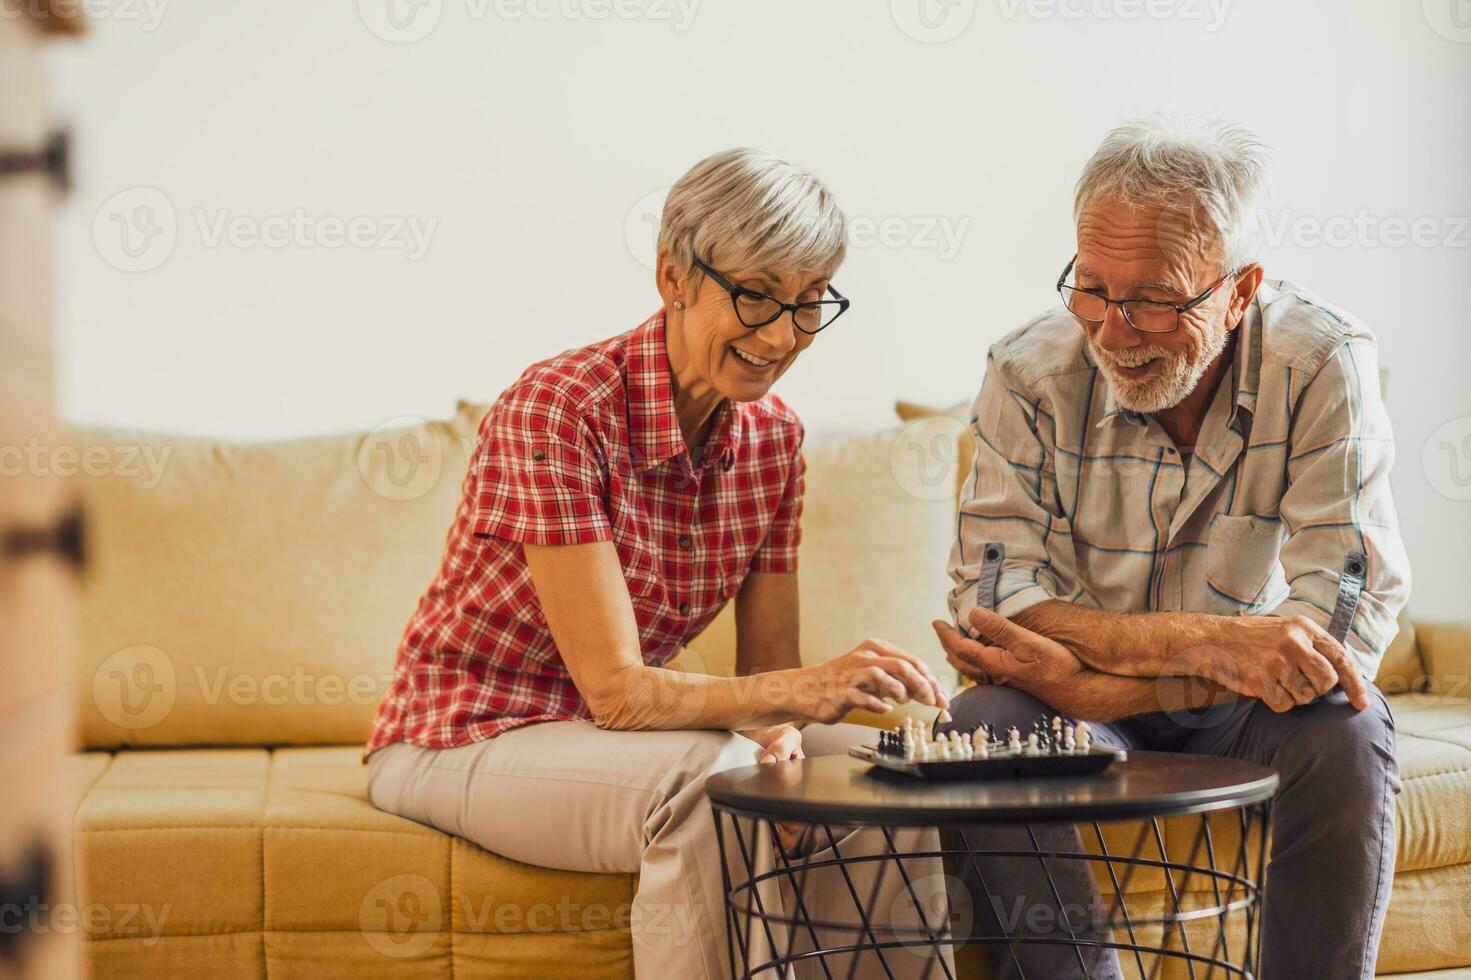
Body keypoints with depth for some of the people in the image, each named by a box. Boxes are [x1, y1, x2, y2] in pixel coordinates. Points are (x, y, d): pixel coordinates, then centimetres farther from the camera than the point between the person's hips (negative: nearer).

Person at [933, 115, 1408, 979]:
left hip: (1249, 711, 0)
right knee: (986, 725, -28)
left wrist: (1085, 679, -30)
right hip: (1079, 702, 1)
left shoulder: (1323, 365, -18)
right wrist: (1206, 642, -37)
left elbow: (1354, 611, -25)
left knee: (1345, 730, -30)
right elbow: (997, 604, -21)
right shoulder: (1032, 375, -15)